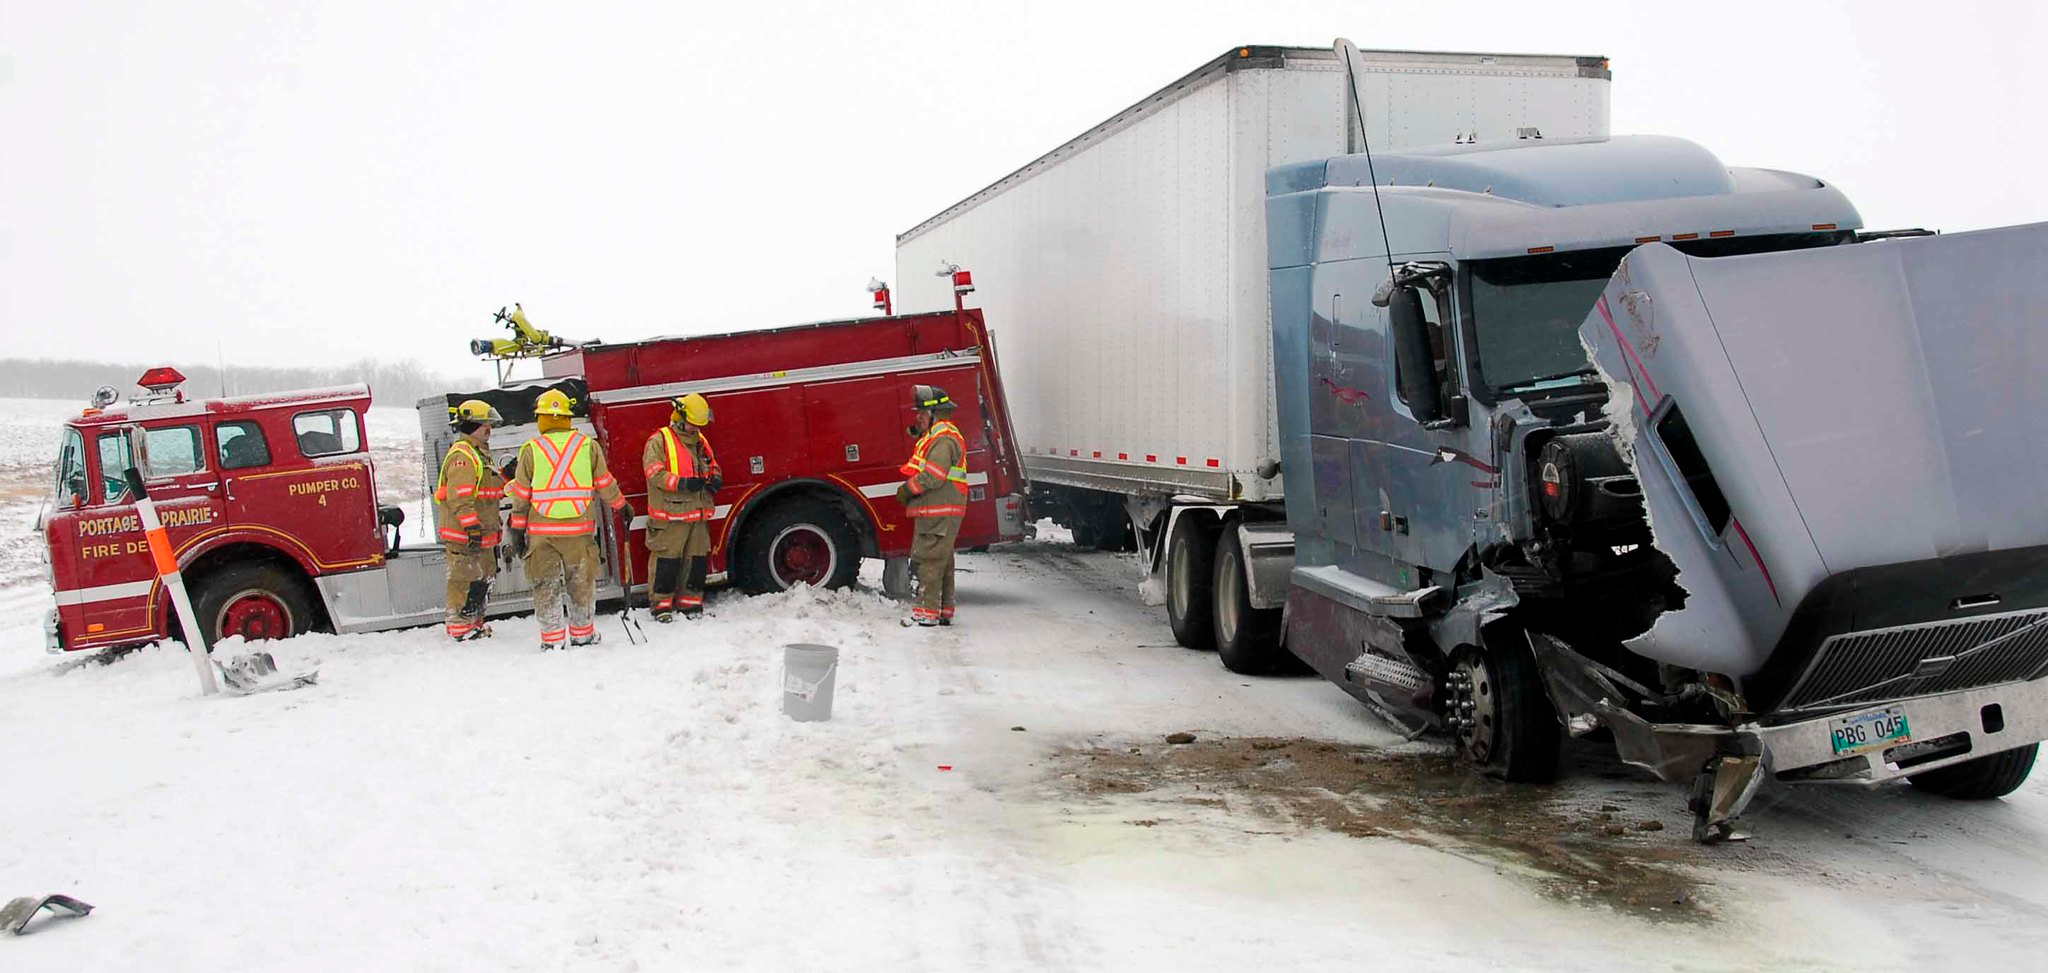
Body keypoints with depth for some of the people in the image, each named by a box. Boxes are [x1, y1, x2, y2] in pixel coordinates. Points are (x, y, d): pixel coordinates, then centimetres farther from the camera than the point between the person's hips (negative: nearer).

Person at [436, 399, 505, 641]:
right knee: (466, 580, -7)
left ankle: (474, 622, 28)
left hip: (481, 533, 11)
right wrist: (472, 528, -27)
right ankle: (461, 628, -1)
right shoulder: (462, 455, -16)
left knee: (484, 578, 18)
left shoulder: (478, 453, 20)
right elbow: (460, 496, -24)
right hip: (464, 535, -11)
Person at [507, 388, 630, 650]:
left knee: (546, 585, 8)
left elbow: (521, 495, 2)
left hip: (542, 531, -1)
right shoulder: (588, 445, 1)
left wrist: (518, 530, 9)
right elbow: (605, 484, 7)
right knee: (582, 583, 12)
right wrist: (622, 506, 23)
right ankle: (582, 634, 19)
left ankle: (552, 638, 9)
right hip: (580, 529, 1)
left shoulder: (531, 449, -1)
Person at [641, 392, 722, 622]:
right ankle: (661, 603, 5)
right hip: (669, 515, -7)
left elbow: (712, 466, 27)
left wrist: (715, 479, 4)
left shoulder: (700, 441, 17)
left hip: (698, 515, 7)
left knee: (697, 559, 9)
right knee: (666, 559, -4)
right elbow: (654, 473, -15)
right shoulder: (659, 441, -6)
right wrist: (682, 483, -24)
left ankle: (690, 602, 19)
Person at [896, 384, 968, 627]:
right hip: (933, 511, 11)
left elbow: (933, 476, -22)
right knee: (941, 562, 14)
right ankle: (944, 612, 20)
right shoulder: (933, 436, 20)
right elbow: (923, 468, 29)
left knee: (928, 560, -10)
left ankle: (927, 612, -9)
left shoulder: (944, 438, -15)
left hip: (939, 513, -11)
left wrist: (908, 489, -13)